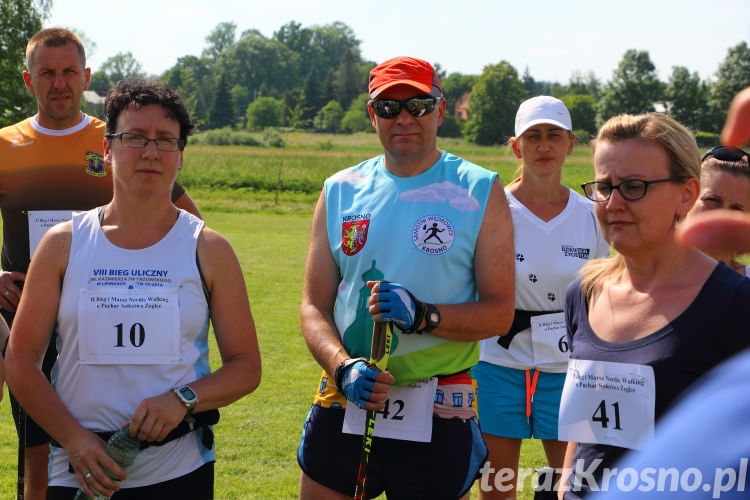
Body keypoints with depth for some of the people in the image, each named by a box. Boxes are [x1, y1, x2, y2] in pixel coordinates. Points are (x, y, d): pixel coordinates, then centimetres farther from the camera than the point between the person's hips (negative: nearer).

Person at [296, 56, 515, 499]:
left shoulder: (481, 193, 0)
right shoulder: (340, 192, 7)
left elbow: (500, 313, -4)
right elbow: (315, 306, 5)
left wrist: (423, 315, -20)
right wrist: (343, 367, -13)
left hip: (438, 416, -2)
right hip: (343, 408, 2)